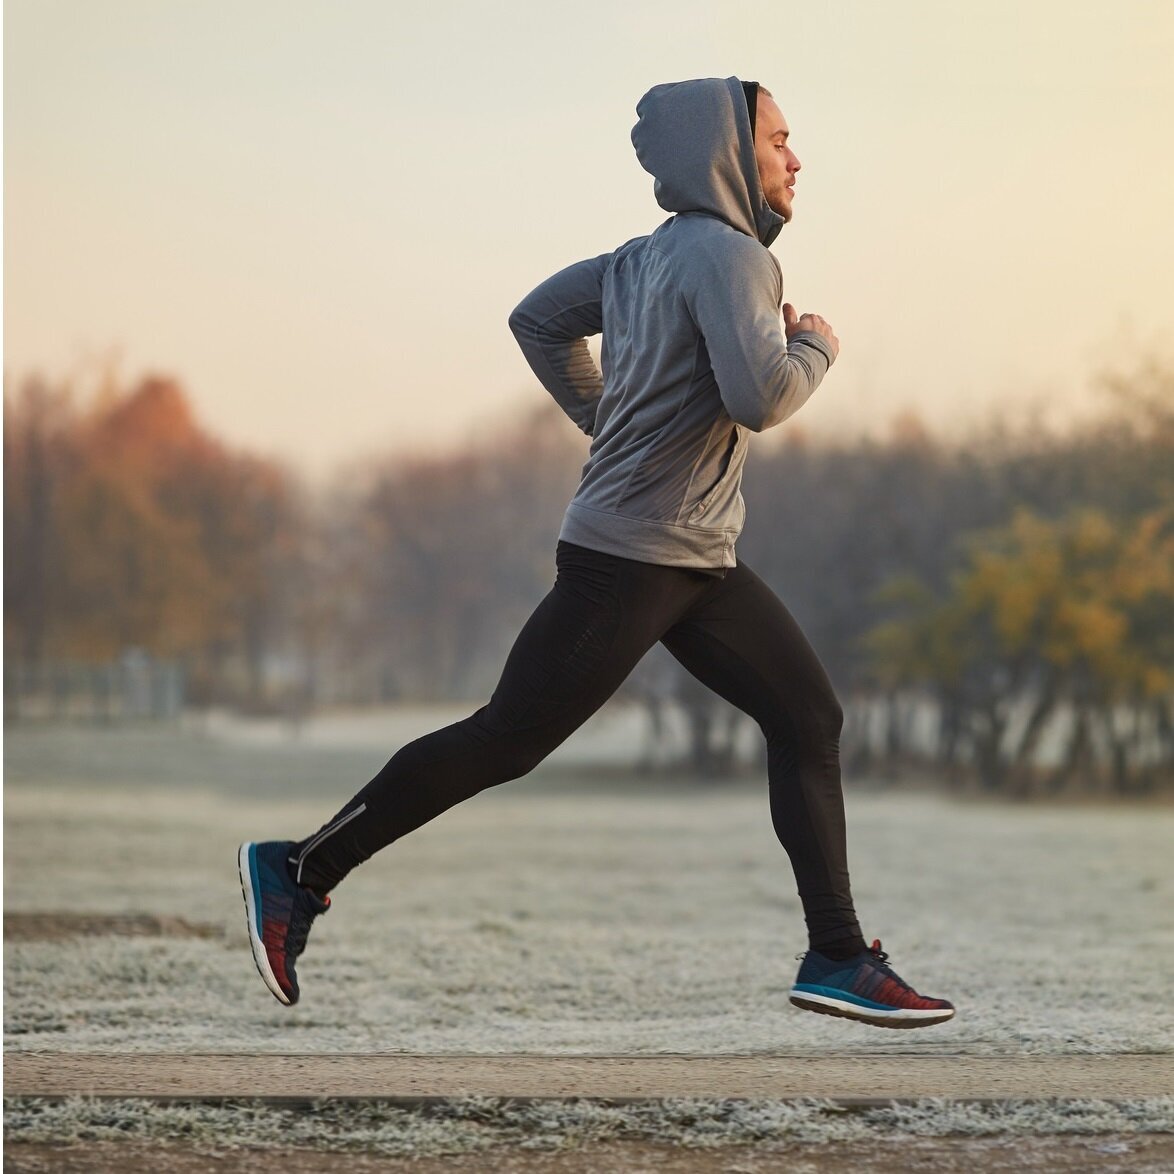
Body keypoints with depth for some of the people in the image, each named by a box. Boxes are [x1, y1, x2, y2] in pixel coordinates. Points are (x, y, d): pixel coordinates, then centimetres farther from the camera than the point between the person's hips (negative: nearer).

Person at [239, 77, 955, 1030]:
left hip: (700, 560, 10)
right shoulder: (726, 255, -15)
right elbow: (760, 398, -27)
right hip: (627, 558, -10)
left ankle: (838, 959, 4)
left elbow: (539, 320, 22)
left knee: (809, 717, 5)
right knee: (506, 740, -5)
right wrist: (817, 348, -8)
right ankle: (301, 870, 6)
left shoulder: (650, 258, 13)